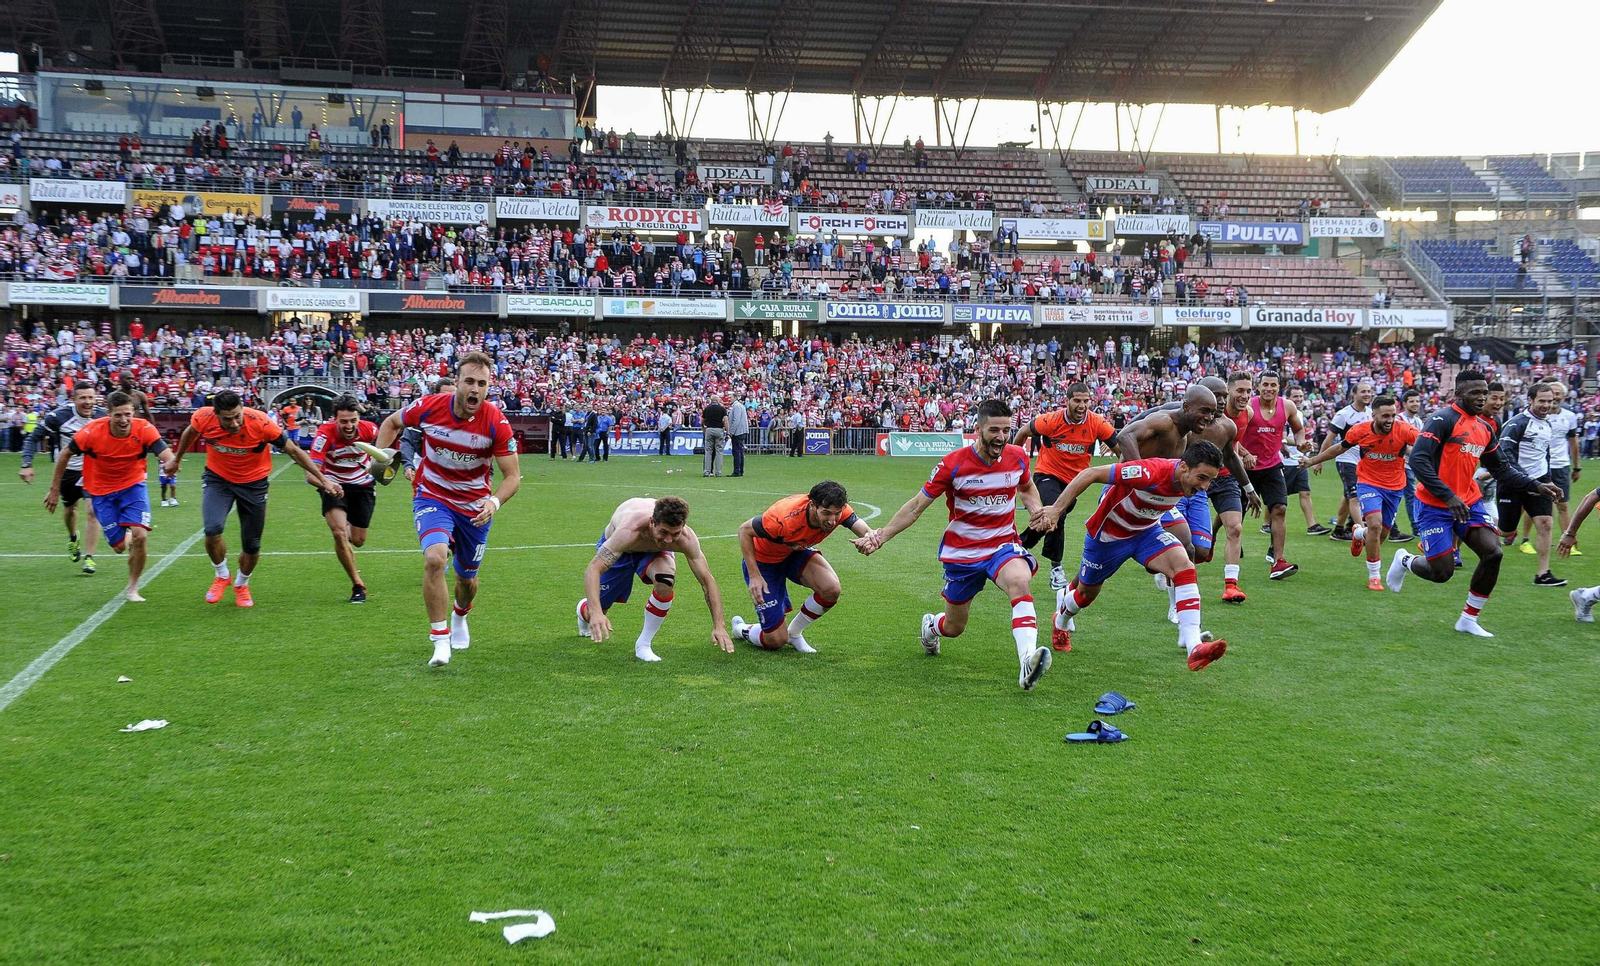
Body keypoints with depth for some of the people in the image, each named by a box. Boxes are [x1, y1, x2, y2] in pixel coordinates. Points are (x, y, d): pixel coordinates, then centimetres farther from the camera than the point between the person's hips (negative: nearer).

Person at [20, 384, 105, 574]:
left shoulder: (103, 417, -16)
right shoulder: (59, 417, -20)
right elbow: (33, 438, -10)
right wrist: (27, 465, -19)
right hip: (68, 471, 1)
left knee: (94, 511, -17)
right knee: (70, 508, 22)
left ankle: (89, 557, -10)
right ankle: (73, 538, 55)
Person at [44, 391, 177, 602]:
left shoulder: (144, 429, -23)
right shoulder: (93, 431, -23)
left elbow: (166, 453, -36)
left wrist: (171, 462, -62)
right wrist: (54, 490, -3)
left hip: (133, 485, 0)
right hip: (102, 491, 0)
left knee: (139, 535, -18)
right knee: (119, 546, 0)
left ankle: (132, 588, 5)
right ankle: (126, 535, 41)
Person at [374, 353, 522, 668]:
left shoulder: (496, 422, -20)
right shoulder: (429, 406, -17)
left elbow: (513, 475, -15)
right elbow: (392, 422, 5)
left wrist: (494, 501, -34)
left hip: (475, 506, 1)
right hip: (432, 497, -1)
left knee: (467, 577, 15)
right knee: (435, 558, -28)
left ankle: (459, 616, 53)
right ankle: (440, 640, -16)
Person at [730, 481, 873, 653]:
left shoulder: (837, 510, -25)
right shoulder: (785, 518, -39)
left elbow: (866, 531, -34)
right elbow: (744, 530, -25)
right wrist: (754, 576, -29)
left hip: (796, 553, 5)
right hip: (763, 560, -5)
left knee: (831, 589, -24)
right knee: (776, 641, -7)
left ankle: (794, 632, 5)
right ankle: (741, 629, 29)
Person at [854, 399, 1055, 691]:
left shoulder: (1018, 457, -6)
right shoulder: (953, 464, -16)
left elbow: (1027, 487, 18)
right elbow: (916, 507, -7)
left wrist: (1035, 508, -4)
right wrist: (879, 537, -13)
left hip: (1003, 545, 1)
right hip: (962, 552, -1)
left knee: (1019, 582, -35)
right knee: (953, 628, 12)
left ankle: (1028, 662, -47)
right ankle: (931, 625, 52)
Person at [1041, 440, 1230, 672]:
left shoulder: (1189, 479, -16)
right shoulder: (1151, 473, -38)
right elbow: (1091, 474, -35)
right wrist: (1056, 509, -37)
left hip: (1146, 531, 5)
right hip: (1108, 534, -5)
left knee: (1184, 566, -23)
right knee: (1087, 594, 16)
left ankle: (1194, 646, -28)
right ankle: (1061, 621, 54)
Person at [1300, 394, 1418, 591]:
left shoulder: (1403, 430, -18)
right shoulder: (1359, 431, -14)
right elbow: (1339, 448, 5)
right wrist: (1313, 461, 14)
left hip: (1394, 487, 2)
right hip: (1368, 483, -1)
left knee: (1381, 534, 12)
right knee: (1375, 524, -23)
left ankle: (1359, 534, 51)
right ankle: (1374, 576, -9)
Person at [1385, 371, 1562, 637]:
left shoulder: (1485, 429, 11)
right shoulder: (1443, 420, -14)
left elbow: (1502, 469, 21)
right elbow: (1418, 460, -23)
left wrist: (1536, 486, 8)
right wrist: (1449, 497, -29)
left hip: (1469, 502, 7)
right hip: (1436, 506, -7)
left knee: (1493, 552, -12)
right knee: (1442, 572, -9)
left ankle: (1468, 619, 4)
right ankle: (1404, 560, 27)